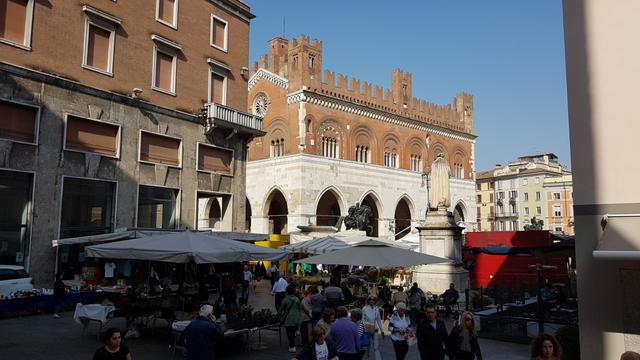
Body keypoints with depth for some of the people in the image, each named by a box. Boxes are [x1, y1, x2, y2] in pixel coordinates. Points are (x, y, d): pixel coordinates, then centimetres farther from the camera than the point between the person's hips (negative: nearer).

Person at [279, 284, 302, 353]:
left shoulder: (285, 300, -13)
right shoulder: (297, 299, -1)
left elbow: (280, 310, -5)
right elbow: (299, 309, 8)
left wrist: (280, 318, 10)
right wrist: (298, 318, 20)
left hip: (288, 320, -4)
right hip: (296, 320, 4)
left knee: (290, 334, 5)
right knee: (293, 333, 19)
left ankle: (292, 347, 5)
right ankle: (292, 345, 27)